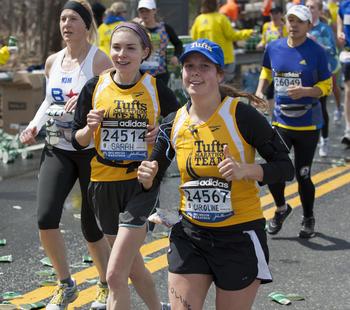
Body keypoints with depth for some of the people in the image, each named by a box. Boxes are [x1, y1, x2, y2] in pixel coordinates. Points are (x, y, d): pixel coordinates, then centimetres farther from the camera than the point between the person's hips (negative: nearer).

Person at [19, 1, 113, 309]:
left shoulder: (99, 60, -9)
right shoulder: (53, 61, 8)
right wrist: (35, 124, 7)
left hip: (91, 151, -5)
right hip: (56, 150, 5)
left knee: (91, 226, 3)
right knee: (46, 218, -10)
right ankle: (65, 285, 11)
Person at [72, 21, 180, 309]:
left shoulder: (156, 88, -5)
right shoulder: (95, 87, -1)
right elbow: (78, 140, 5)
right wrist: (90, 128, -16)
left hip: (142, 182, -3)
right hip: (104, 184, 3)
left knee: (115, 275, -13)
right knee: (133, 266, 19)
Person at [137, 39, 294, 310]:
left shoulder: (241, 115, -13)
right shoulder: (174, 124, 1)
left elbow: (285, 168, -10)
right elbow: (153, 182, 12)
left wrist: (245, 170, -27)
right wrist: (147, 177, -12)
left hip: (240, 236, -4)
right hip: (191, 234, 4)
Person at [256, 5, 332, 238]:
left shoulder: (317, 52, -10)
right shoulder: (274, 48, 1)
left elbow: (326, 86, -6)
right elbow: (266, 72, 19)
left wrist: (305, 91, -23)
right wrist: (259, 92, 2)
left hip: (308, 125, -3)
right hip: (280, 121, 3)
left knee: (302, 175, 3)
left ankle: (308, 219, 28)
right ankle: (281, 208, 28)